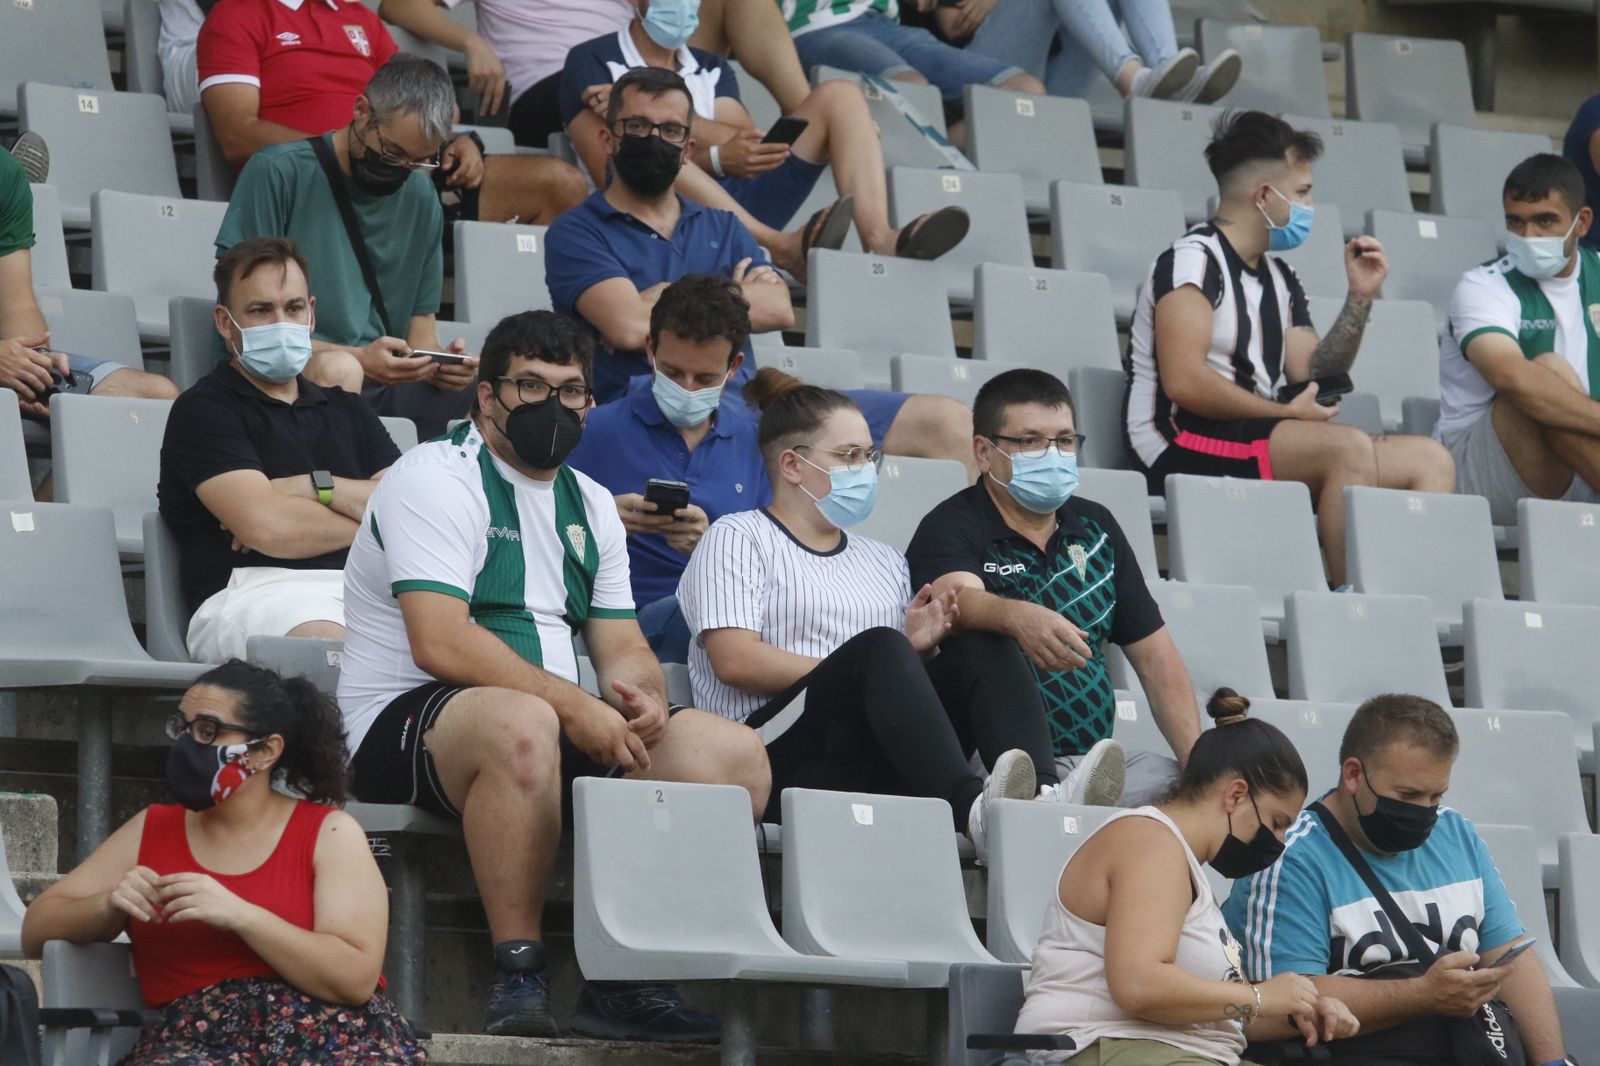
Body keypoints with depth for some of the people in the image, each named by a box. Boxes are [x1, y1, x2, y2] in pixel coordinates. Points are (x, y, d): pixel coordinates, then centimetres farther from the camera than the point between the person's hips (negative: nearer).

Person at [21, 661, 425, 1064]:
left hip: (331, 1031, -1)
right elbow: (37, 932, 17)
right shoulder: (150, 830, 19)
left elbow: (357, 978, -6)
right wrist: (108, 906, -4)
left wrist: (239, 915, -15)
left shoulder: (330, 834, 7)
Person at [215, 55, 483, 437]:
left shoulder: (420, 198, 16)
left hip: (384, 379, 5)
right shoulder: (279, 172, -4)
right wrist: (358, 359, -19)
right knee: (338, 371, -39)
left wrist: (433, 362, -7)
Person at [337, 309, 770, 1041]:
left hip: (560, 721, 8)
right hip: (407, 722, -8)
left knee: (733, 753, -10)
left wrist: (641, 696, -11)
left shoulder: (587, 504, 19)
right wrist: (575, 707, -23)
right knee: (522, 725, -42)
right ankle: (517, 974, -32)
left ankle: (627, 979, -11)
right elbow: (439, 643, -19)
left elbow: (622, 647, 15)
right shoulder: (438, 479, -6)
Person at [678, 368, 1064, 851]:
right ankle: (972, 810, -55)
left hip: (879, 772, 6)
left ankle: (1045, 797, -45)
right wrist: (853, 672, -7)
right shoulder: (737, 538, 11)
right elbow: (734, 660, -5)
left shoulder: (883, 561, 31)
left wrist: (916, 650, 1)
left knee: (986, 648, -18)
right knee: (879, 647, -32)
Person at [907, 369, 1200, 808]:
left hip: (1090, 762, 5)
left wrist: (1196, 759, 2)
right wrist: (1018, 617, -49)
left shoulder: (1096, 528, 18)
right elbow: (962, 599, -25)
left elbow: (1154, 653, 18)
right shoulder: (950, 529, -1)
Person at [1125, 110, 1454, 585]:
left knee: (1429, 459, -6)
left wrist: (1360, 299, 6)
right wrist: (1289, 414, -10)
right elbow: (1184, 383, -17)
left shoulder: (1279, 279, 21)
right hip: (1183, 451, -9)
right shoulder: (1193, 260, -6)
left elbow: (1312, 378, 14)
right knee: (1349, 447, -30)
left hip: (1261, 446, 9)